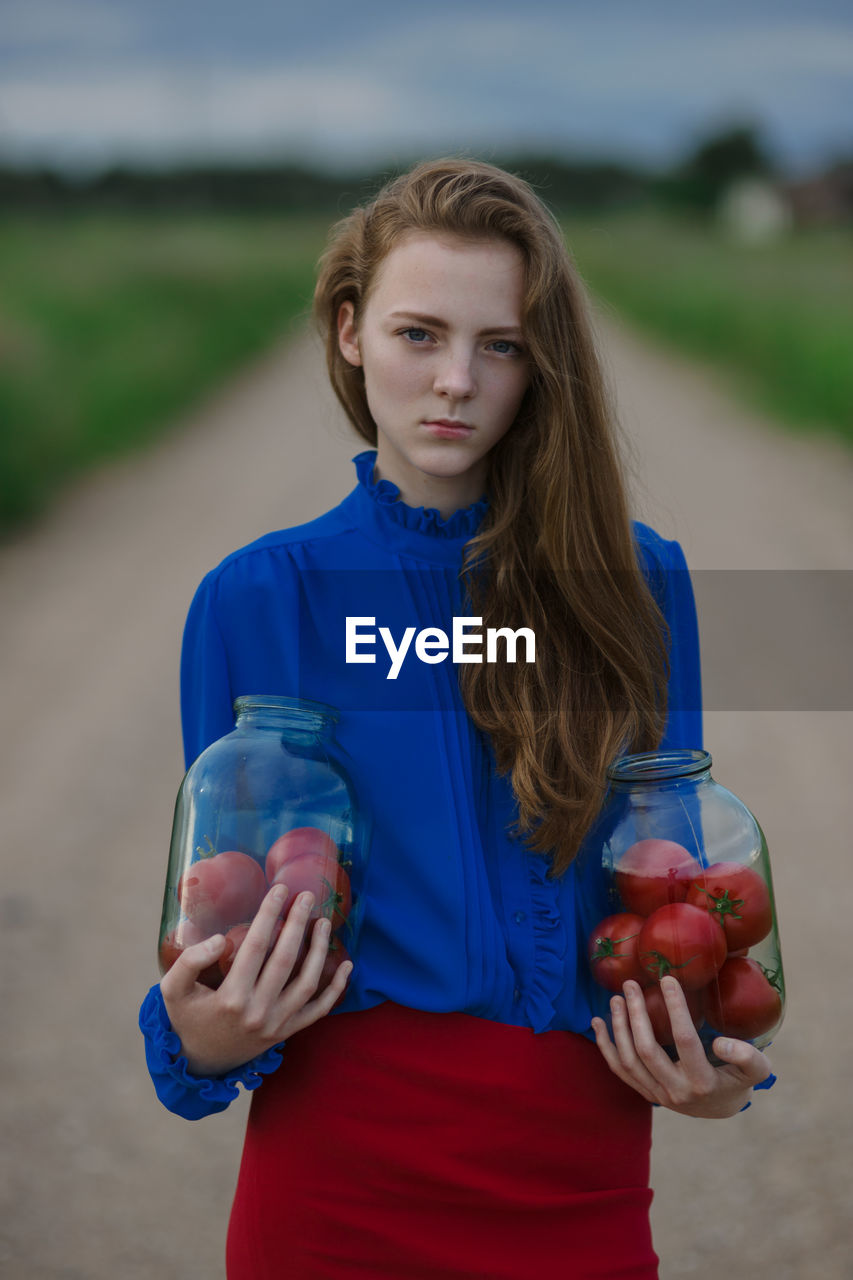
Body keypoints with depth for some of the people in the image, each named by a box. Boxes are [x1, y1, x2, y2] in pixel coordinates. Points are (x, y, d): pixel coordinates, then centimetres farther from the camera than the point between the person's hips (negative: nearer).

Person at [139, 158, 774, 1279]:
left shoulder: (634, 584, 1)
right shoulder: (255, 601, -2)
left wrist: (708, 1064, -9)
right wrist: (202, 1037, -17)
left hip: (580, 1186, 1)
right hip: (339, 1188, -1)